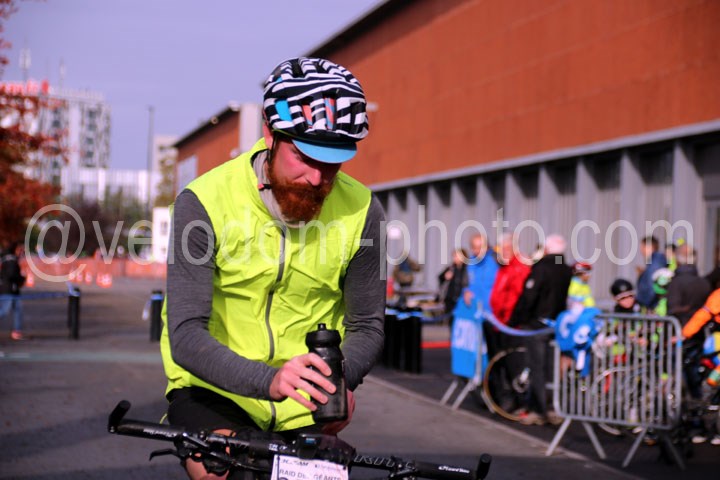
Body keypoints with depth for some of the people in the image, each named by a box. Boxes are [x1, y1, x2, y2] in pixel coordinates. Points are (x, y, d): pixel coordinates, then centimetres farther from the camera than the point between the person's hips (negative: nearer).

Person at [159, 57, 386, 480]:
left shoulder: (361, 212, -10)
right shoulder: (204, 202, -18)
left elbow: (367, 325, 0)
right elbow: (185, 335, -23)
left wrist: (341, 378, -22)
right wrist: (269, 379, -39)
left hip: (305, 410, 3)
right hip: (214, 391, -3)